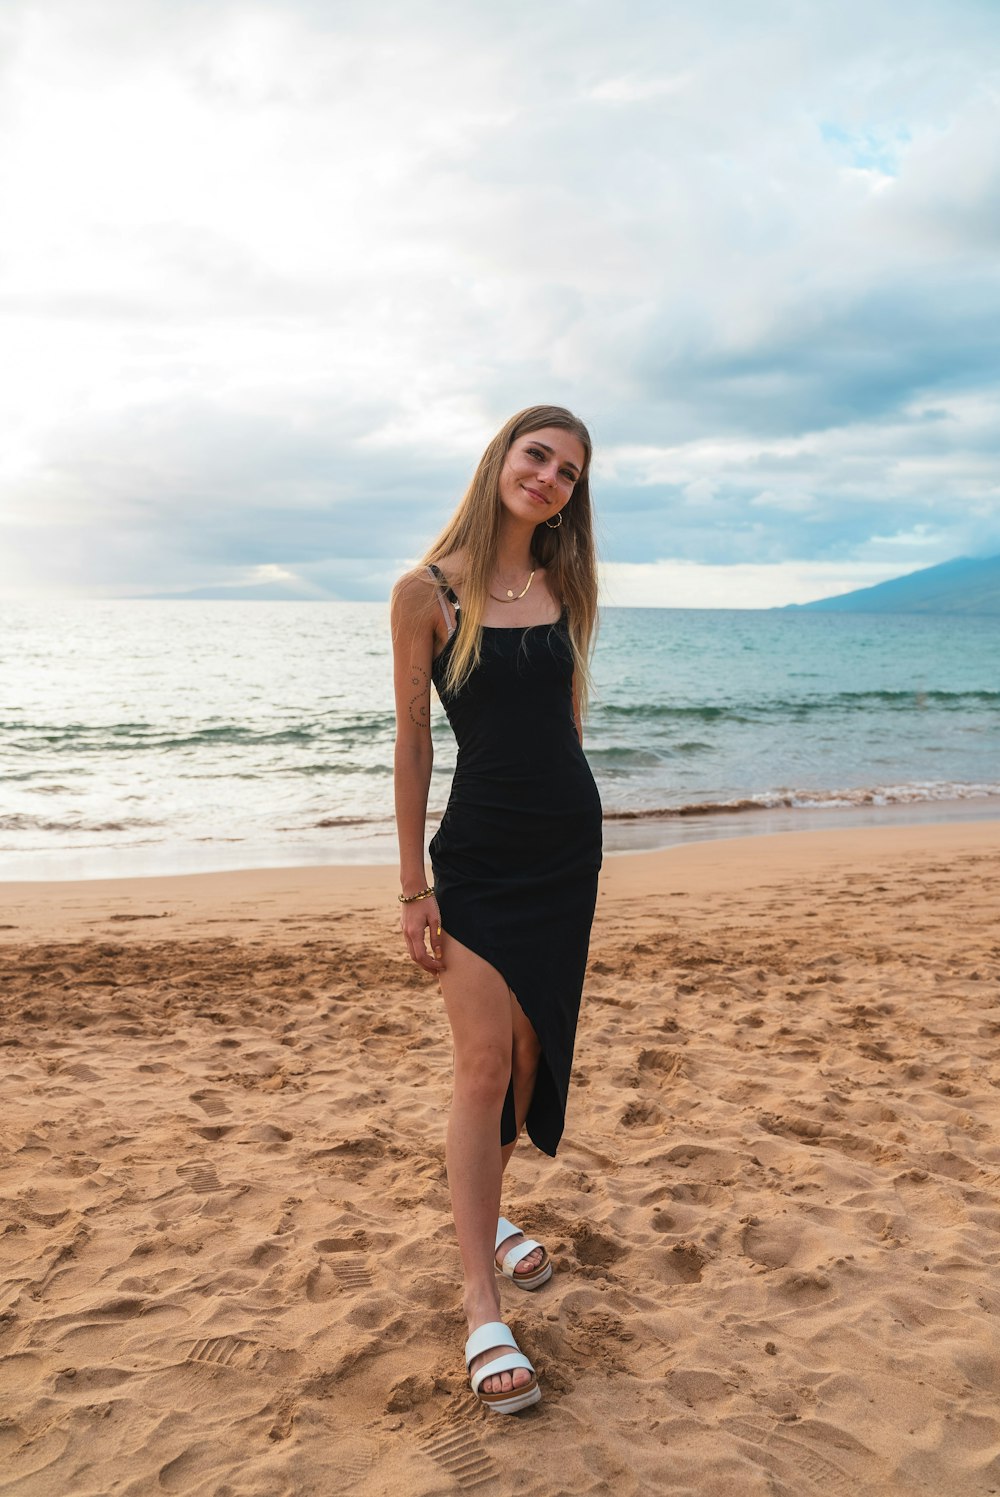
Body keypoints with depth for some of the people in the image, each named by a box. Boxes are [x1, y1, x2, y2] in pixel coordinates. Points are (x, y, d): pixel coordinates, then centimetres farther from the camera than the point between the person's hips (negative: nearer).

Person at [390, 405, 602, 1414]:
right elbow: (412, 737, -6)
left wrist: (574, 825, 15)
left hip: (568, 846, 5)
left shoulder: (562, 586, 7)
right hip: (477, 851, -5)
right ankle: (481, 1307, 6)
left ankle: (486, 1211, 36)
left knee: (533, 1050, 13)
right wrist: (413, 885, -7)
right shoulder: (429, 591, -7)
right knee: (483, 1065, -4)